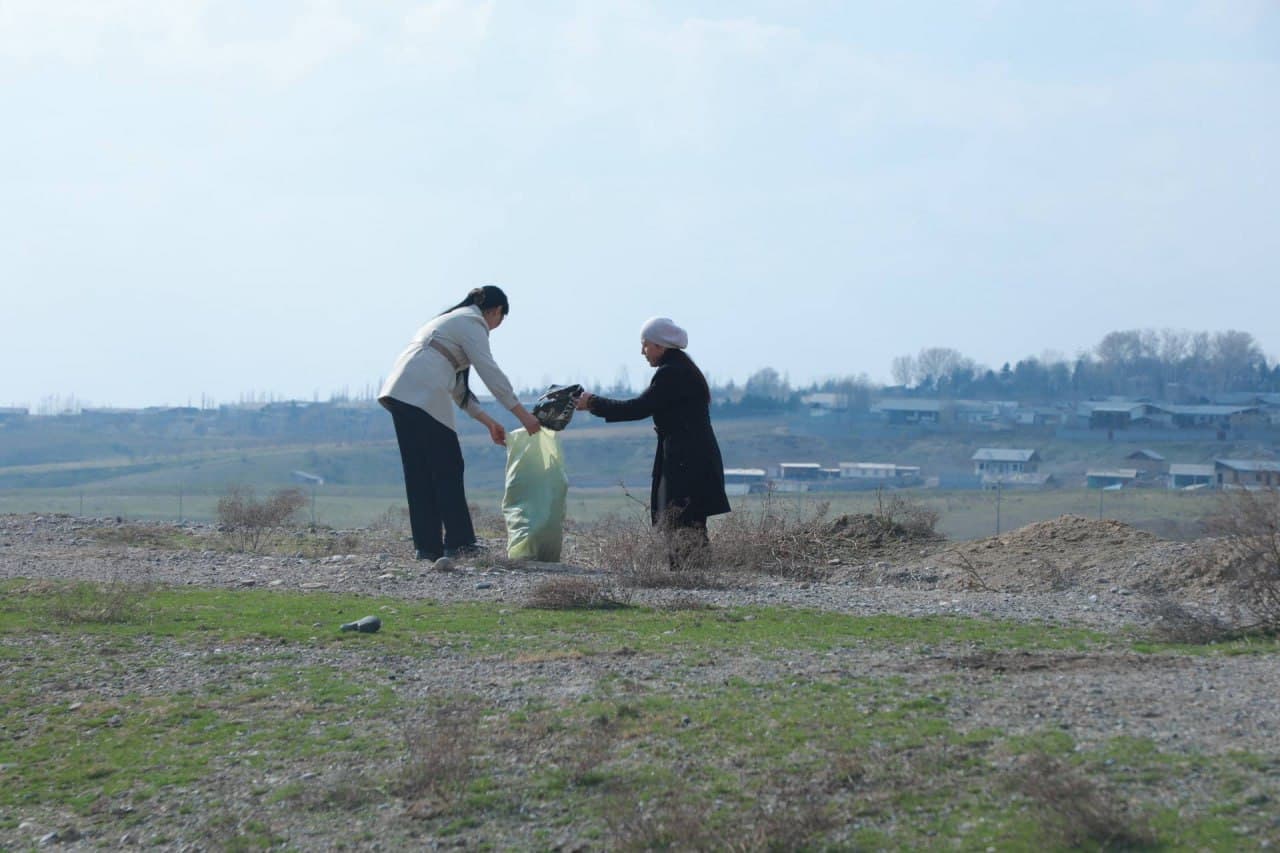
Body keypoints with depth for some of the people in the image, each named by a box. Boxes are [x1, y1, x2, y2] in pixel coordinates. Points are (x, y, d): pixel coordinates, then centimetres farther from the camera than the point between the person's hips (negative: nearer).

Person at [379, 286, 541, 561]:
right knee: (447, 468, -4)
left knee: (419, 472, 8)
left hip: (399, 393, 9)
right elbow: (490, 372, -8)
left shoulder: (454, 319, 31)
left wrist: (488, 421, 29)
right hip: (422, 396, -9)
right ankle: (459, 543, -4)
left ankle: (428, 546, 7)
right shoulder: (472, 324, 2)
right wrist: (522, 414, -6)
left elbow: (457, 386, 30)